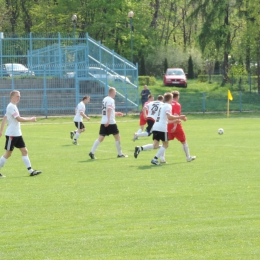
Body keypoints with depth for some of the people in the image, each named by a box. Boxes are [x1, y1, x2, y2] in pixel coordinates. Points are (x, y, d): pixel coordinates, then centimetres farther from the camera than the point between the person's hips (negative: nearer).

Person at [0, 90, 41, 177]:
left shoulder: (13, 106, 14)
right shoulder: (11, 107, -16)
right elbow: (18, 119, -21)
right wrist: (30, 119, -13)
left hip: (17, 134, 9)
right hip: (11, 134, -9)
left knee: (24, 151, 4)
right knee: (8, 153, -3)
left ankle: (30, 171, 2)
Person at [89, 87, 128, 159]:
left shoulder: (105, 99, 18)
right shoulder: (110, 100, -9)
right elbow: (109, 110, -23)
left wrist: (116, 113, 38)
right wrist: (108, 120, -31)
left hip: (103, 122, 8)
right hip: (110, 122, -8)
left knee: (100, 138, 2)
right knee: (117, 137, 7)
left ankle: (92, 152, -12)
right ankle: (120, 154, 13)